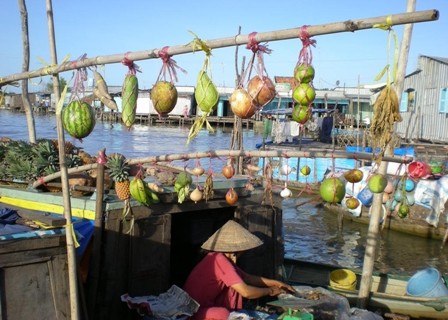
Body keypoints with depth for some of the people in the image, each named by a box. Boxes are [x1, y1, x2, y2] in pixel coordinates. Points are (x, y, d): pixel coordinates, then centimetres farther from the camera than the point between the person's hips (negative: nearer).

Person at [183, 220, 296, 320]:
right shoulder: (219, 260, -24)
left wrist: (276, 283, 9)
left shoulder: (225, 258, 5)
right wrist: (270, 291, -9)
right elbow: (246, 292, -25)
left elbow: (247, 278, 15)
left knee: (237, 284, 3)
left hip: (207, 305, 10)